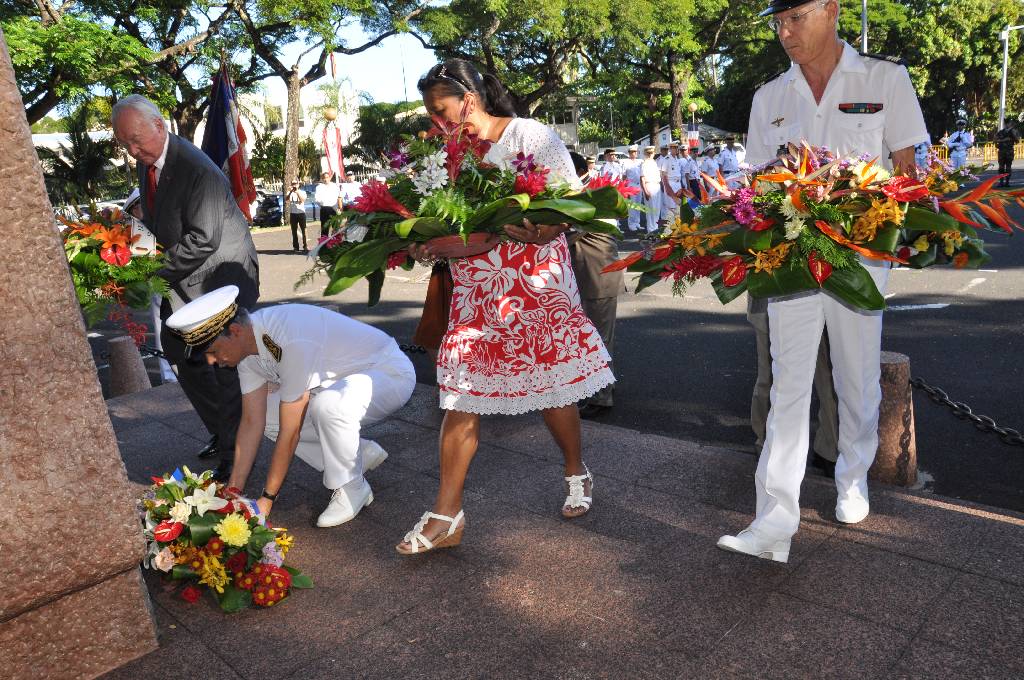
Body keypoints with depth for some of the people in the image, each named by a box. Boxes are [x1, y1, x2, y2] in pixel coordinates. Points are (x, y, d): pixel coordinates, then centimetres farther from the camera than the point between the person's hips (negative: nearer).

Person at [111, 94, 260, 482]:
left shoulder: (198, 170, -23)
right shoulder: (147, 162, 5)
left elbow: (203, 241, -25)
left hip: (222, 276, -9)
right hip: (183, 280, 9)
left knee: (225, 366, -4)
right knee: (186, 361, 14)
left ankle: (234, 454, 8)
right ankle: (221, 433, 30)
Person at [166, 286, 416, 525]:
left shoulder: (292, 342, -34)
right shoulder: (246, 341, -8)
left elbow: (290, 433, -27)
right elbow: (252, 423, -3)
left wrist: (267, 498, -17)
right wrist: (233, 491, -3)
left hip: (390, 372, -8)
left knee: (328, 404, -38)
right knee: (264, 415, -1)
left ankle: (352, 489, -11)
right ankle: (361, 453, 8)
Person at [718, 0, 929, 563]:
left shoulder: (885, 78, 3)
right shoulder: (768, 97, 10)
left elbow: (907, 168, 4)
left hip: (859, 254, -1)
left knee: (858, 379, 10)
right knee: (788, 385, -4)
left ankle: (852, 479, 34)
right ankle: (776, 520, -5)